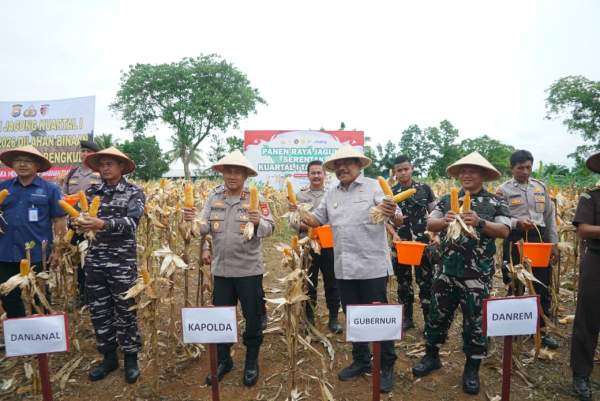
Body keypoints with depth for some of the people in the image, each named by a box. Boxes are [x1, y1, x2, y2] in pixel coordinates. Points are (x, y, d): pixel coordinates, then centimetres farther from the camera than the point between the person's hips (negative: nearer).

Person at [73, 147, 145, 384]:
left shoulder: (134, 193, -3)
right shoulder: (91, 192, 9)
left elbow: (131, 223, -17)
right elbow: (79, 216, 4)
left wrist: (103, 224, -32)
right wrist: (78, 222, -21)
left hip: (122, 262, -4)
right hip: (94, 261, 4)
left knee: (125, 312, 6)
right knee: (98, 311, 13)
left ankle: (130, 358, 23)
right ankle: (108, 357, 30)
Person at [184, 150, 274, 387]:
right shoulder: (213, 197, 3)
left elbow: (270, 229, -15)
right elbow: (206, 227, -1)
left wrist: (259, 222, -36)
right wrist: (193, 221, -21)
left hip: (249, 269, -3)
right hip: (221, 269, 3)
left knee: (253, 318, 11)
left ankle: (251, 362, 33)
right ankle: (223, 360, 38)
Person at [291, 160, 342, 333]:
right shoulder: (300, 195, 4)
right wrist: (305, 226, -17)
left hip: (329, 246, 0)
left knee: (332, 282, 8)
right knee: (309, 283, 11)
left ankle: (333, 318, 21)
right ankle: (309, 317, 26)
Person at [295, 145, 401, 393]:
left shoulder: (374, 187, -7)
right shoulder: (331, 194, 10)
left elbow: (397, 219, -16)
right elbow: (316, 219, 15)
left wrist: (391, 214, -39)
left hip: (372, 267, -5)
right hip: (343, 268, 6)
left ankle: (387, 367, 24)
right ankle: (361, 360, 36)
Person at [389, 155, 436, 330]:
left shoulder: (425, 188, 2)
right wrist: (393, 233, -20)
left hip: (423, 242, -1)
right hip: (400, 244, 1)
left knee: (426, 281, 3)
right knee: (403, 281, 10)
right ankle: (406, 317, 24)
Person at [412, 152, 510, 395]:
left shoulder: (495, 202, 0)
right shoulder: (447, 200, 8)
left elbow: (505, 231, -9)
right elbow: (429, 225, 3)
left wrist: (480, 223, -25)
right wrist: (444, 221, -18)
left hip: (477, 275, -3)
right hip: (447, 271, 3)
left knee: (475, 322, 9)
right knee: (437, 315, 13)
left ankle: (472, 369, 27)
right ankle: (431, 357, 33)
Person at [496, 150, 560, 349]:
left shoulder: (541, 187, 9)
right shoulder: (504, 189, -2)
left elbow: (550, 217, 12)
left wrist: (554, 244, 9)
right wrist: (517, 223, -25)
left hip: (540, 239, 4)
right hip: (515, 240, -3)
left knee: (543, 285, 8)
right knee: (515, 285, 7)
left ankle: (541, 328, 24)